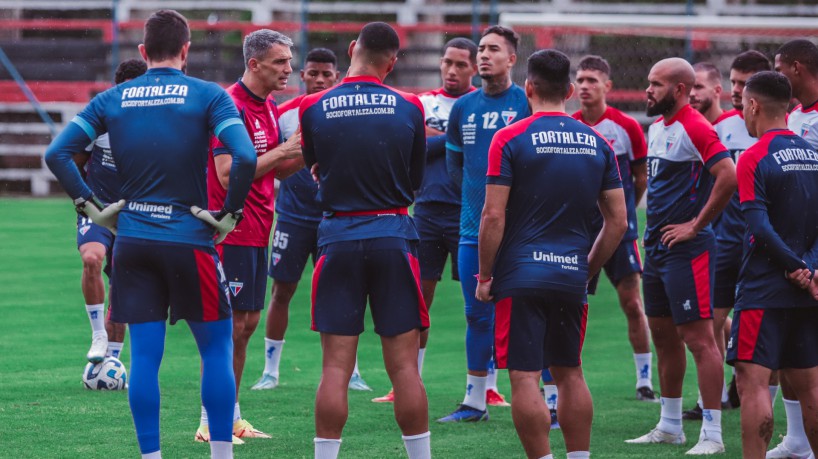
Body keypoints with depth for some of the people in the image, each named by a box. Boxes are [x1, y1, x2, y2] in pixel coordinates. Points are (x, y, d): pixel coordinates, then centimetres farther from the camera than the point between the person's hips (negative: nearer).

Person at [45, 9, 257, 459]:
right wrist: (228, 214, -7)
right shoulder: (208, 96, -4)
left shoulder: (112, 99, 6)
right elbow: (245, 157, -18)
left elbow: (57, 154, -1)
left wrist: (91, 206, 4)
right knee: (217, 348, 8)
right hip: (189, 238, -3)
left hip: (132, 239, 3)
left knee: (144, 355, 5)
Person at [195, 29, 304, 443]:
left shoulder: (270, 109, 13)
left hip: (256, 234, 9)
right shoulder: (232, 106, -16)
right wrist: (283, 150, -20)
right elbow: (228, 174, -23)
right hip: (232, 234, -9)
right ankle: (210, 423, -1)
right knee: (229, 326, -6)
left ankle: (232, 418, 16)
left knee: (246, 325, 11)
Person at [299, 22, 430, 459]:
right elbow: (415, 180, 9)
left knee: (335, 368, 2)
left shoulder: (313, 108, -3)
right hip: (394, 237, 0)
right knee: (404, 366, 4)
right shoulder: (408, 108, -2)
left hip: (337, 238, 0)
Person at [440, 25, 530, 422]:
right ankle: (475, 401, 20)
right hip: (473, 229, 5)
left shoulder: (528, 104, -5)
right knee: (478, 315, 11)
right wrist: (478, 195, 12)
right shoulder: (463, 107, 10)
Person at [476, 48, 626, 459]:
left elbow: (493, 216, -11)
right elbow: (618, 221, 7)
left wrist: (485, 276, -2)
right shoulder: (597, 144, 7)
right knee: (569, 373, 15)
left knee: (525, 377, -3)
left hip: (521, 276, -5)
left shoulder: (509, 139, -6)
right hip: (571, 278, 5)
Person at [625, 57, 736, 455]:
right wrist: (653, 230, 17)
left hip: (687, 250, -10)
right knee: (663, 335, 15)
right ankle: (670, 426, 25)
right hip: (657, 245, 10)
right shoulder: (656, 128, 14)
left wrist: (695, 226, -19)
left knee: (699, 339, -8)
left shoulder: (695, 128, -15)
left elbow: (728, 177, -25)